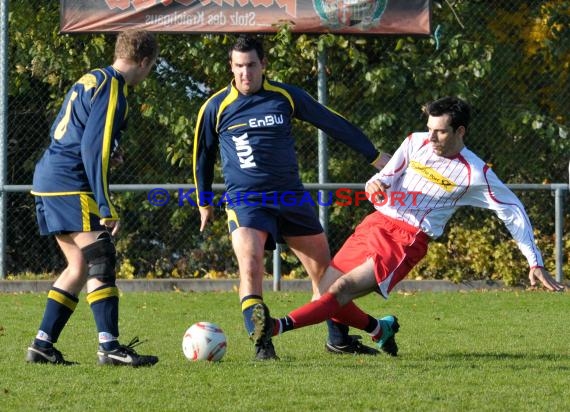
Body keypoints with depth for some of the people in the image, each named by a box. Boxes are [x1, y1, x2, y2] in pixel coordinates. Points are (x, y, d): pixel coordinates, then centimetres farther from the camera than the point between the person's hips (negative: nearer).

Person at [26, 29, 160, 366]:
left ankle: (42, 345, 11)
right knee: (101, 262, -11)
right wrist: (107, 209, -20)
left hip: (48, 180, 10)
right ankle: (110, 347, -18)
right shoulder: (112, 90, -12)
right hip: (71, 186, -10)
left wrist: (109, 152, 17)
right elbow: (93, 149, -19)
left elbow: (60, 133, 25)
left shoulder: (91, 80, 17)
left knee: (80, 267, 13)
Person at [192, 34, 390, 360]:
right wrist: (205, 202, 20)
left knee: (323, 267, 7)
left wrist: (375, 156, 10)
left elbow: (332, 123, 8)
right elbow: (203, 155, 13)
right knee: (250, 265, -24)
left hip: (291, 196, 3)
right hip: (245, 200, -3)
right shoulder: (216, 107, -2)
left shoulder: (286, 96, 0)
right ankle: (262, 344, -20)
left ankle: (339, 339, 24)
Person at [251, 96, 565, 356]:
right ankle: (379, 328, 23)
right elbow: (384, 179, 9)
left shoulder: (476, 174, -4)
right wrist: (374, 186, -18)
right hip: (375, 224, 6)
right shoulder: (416, 143, 7)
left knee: (342, 288, -22)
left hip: (407, 240, -5)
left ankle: (278, 326, -38)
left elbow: (513, 212, 4)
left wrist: (536, 264, 2)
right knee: (326, 291, -2)